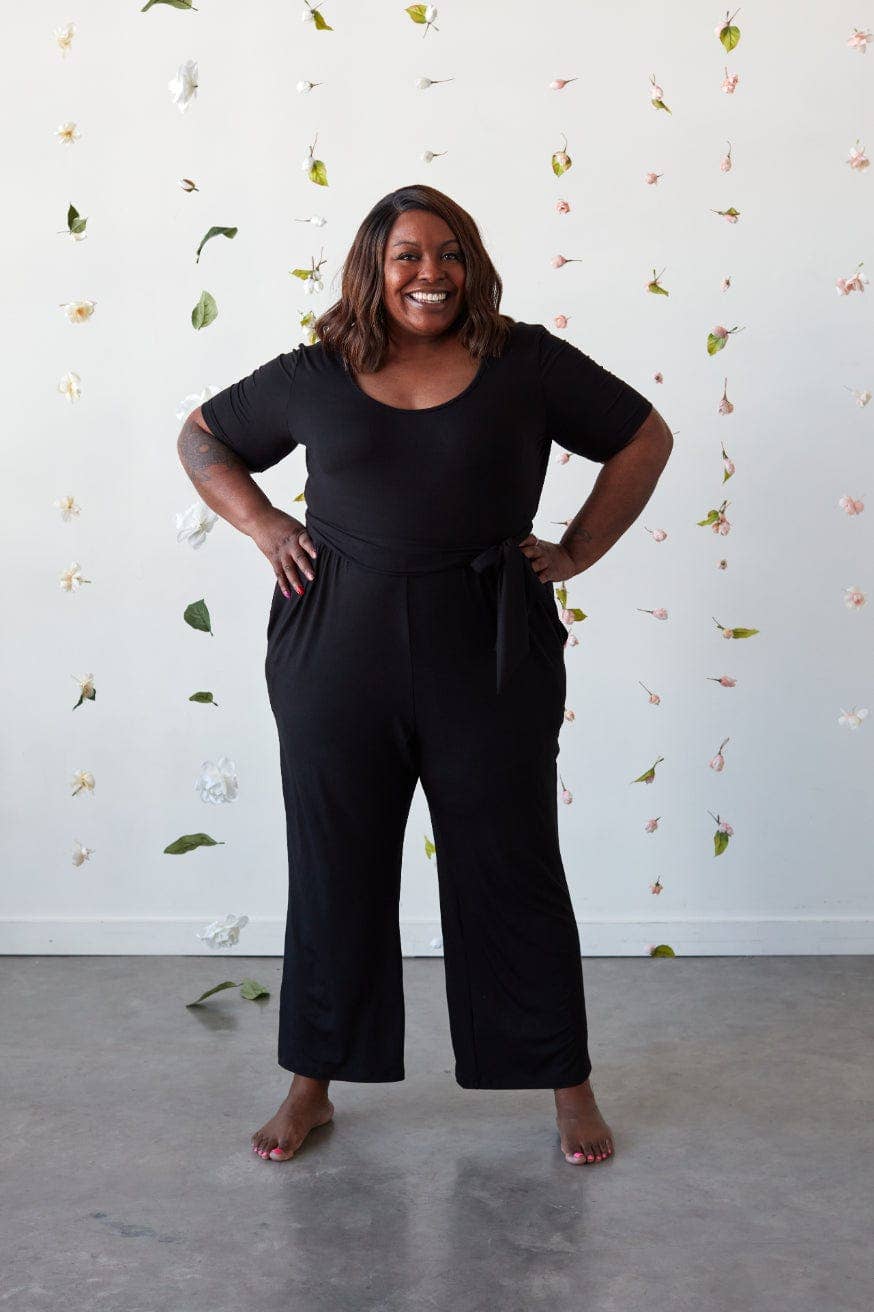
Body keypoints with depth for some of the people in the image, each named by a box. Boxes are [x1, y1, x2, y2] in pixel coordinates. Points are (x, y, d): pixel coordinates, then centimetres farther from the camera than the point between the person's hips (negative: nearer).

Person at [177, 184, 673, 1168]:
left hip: (487, 654, -1)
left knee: (513, 871, 7)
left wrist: (578, 549, 3)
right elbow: (201, 437, 18)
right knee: (334, 873, 10)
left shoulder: (527, 364, 2)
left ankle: (568, 1085, 24)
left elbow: (645, 437, 11)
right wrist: (262, 527, 3)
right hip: (338, 653, 1)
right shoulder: (312, 376, 4)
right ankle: (311, 1085, 27)